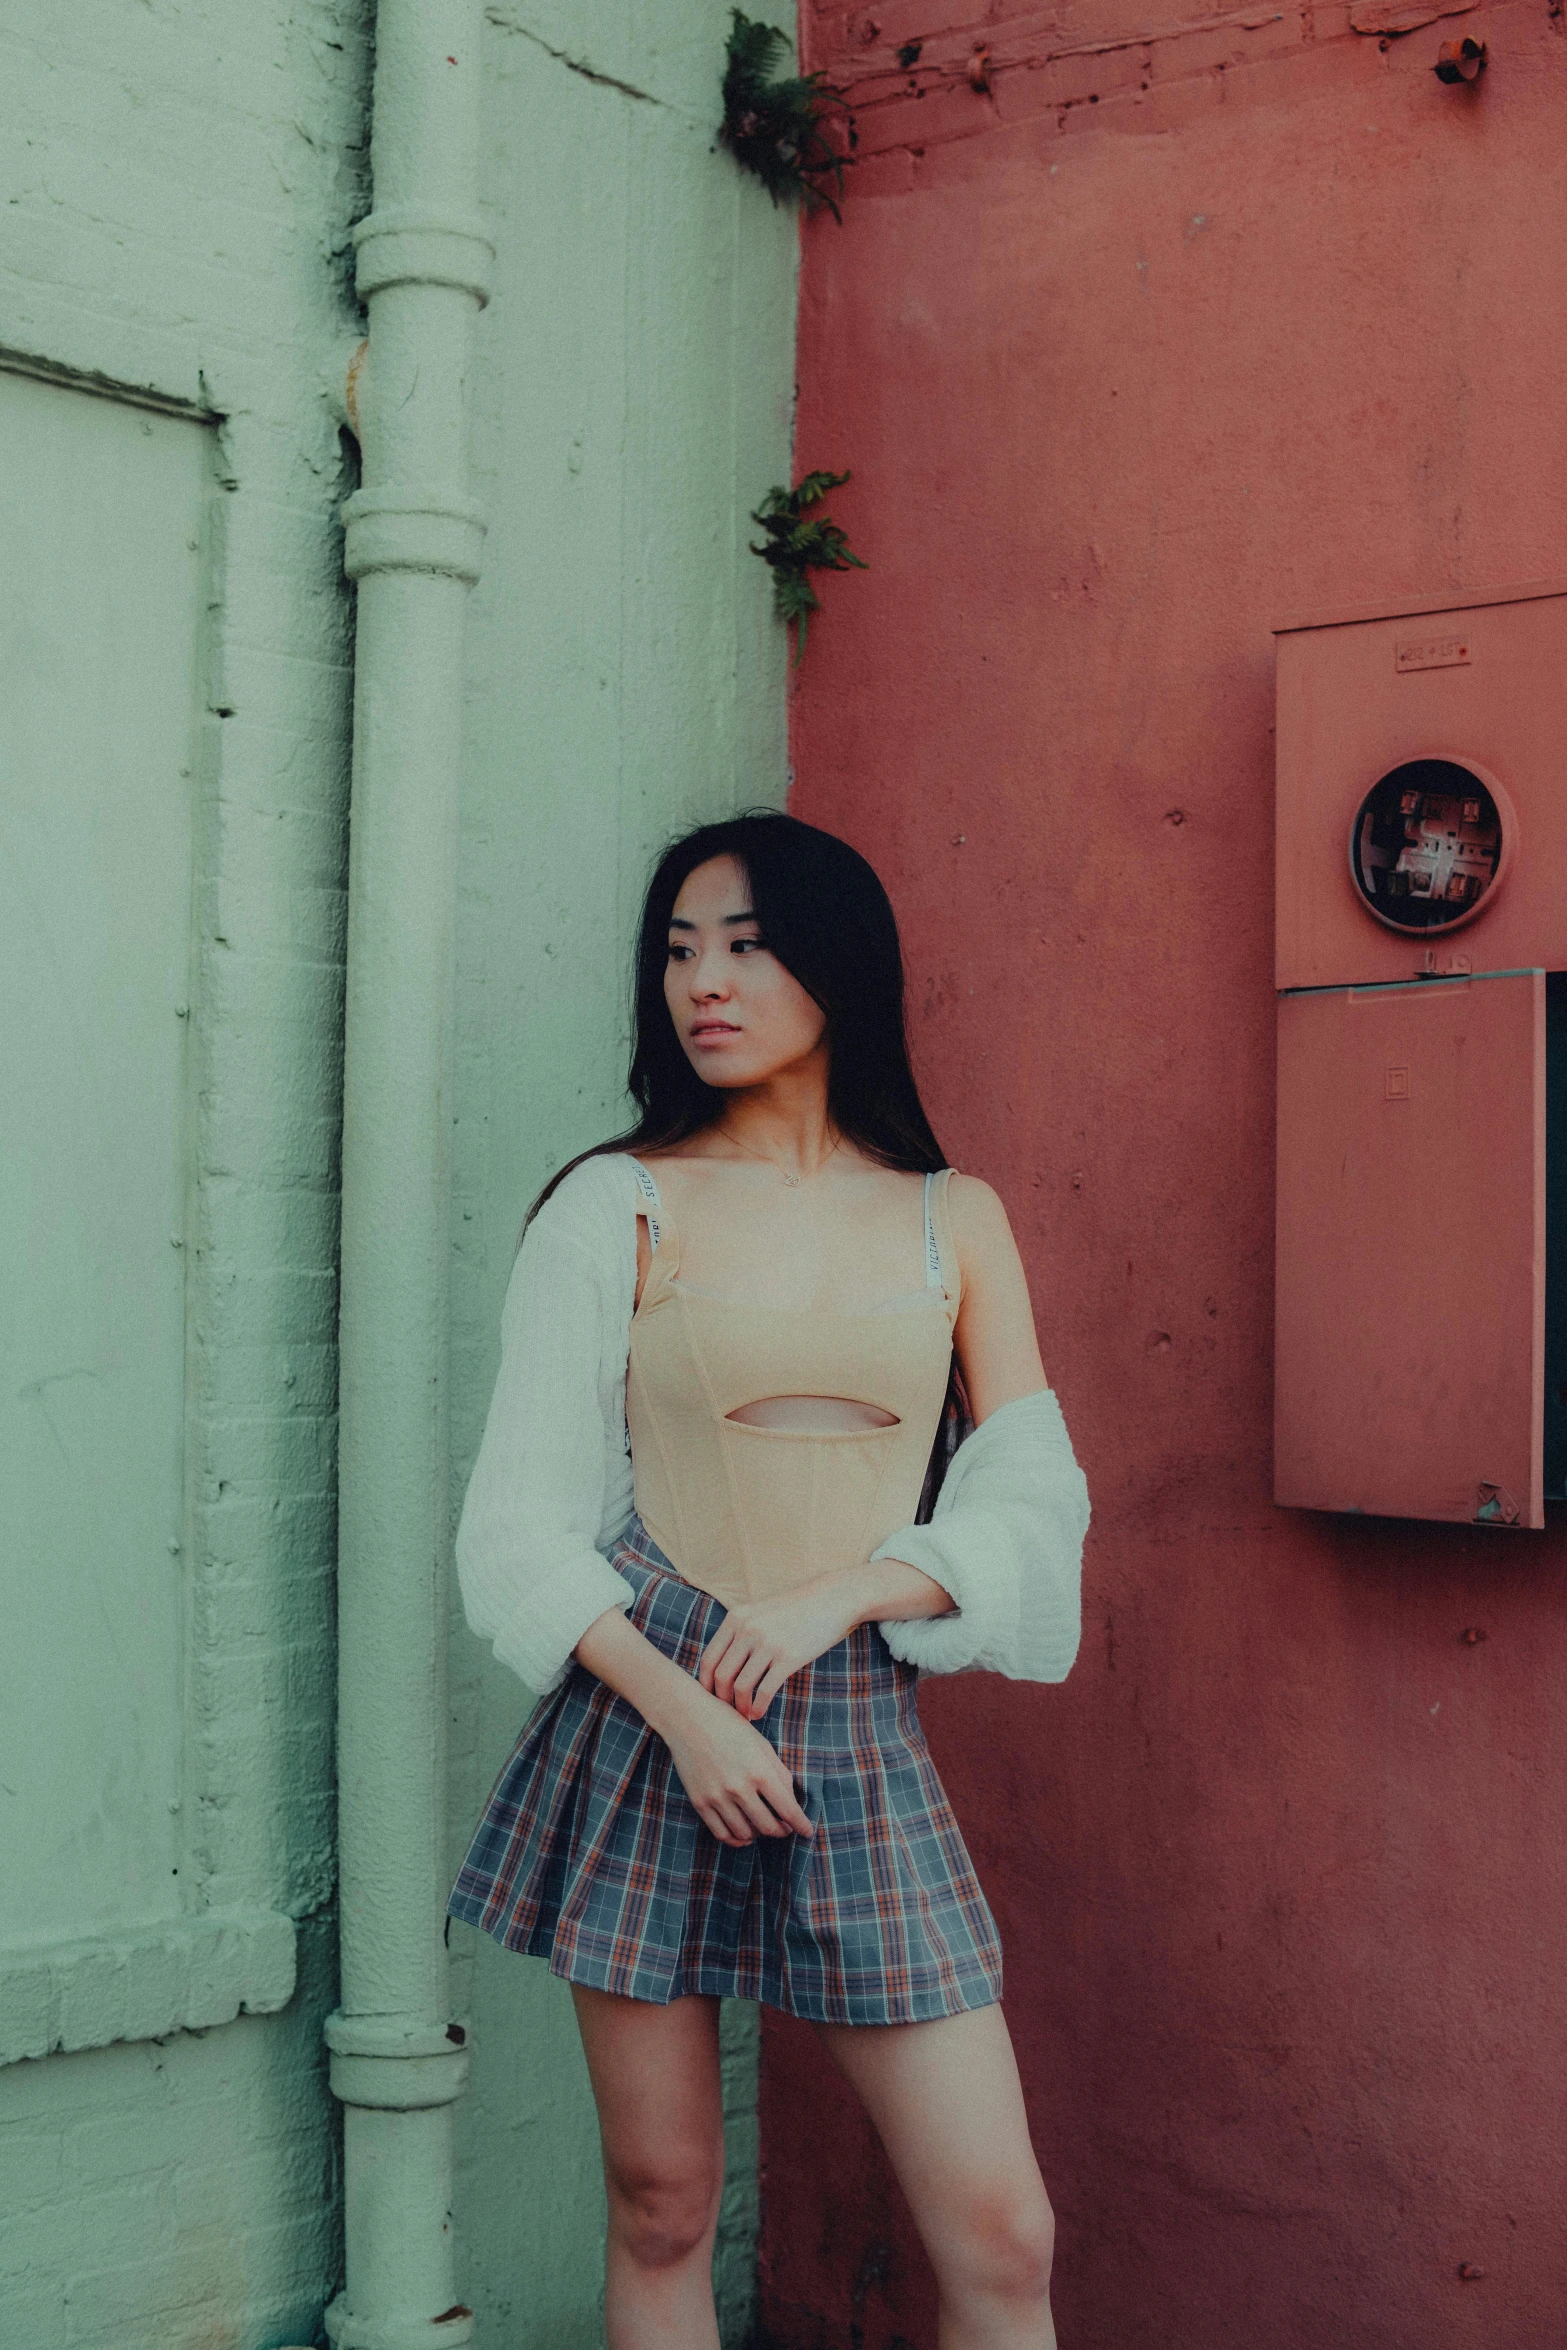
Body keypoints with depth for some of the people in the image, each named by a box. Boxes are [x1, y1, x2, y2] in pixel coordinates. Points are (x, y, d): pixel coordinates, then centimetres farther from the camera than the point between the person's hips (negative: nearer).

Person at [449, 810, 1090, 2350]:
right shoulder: (615, 1206, 3)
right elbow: (521, 1521, 0)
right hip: (644, 1721, -1)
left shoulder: (953, 1218, 9)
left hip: (858, 1731, 1)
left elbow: (1036, 1500, 5)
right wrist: (681, 1710, -13)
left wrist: (837, 1594, -12)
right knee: (660, 2207, 7)